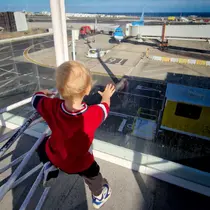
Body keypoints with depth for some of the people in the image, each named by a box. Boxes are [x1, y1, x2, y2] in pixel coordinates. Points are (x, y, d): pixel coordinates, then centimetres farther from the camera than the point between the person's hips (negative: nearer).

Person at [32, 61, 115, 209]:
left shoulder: (51, 107, -32)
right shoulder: (94, 114, -37)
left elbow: (36, 99, -8)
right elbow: (104, 107, -12)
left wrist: (43, 93, 17)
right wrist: (106, 96, 11)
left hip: (53, 154, 1)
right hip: (78, 163, 0)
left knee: (43, 146, 34)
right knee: (92, 174, 33)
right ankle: (99, 196, 59)